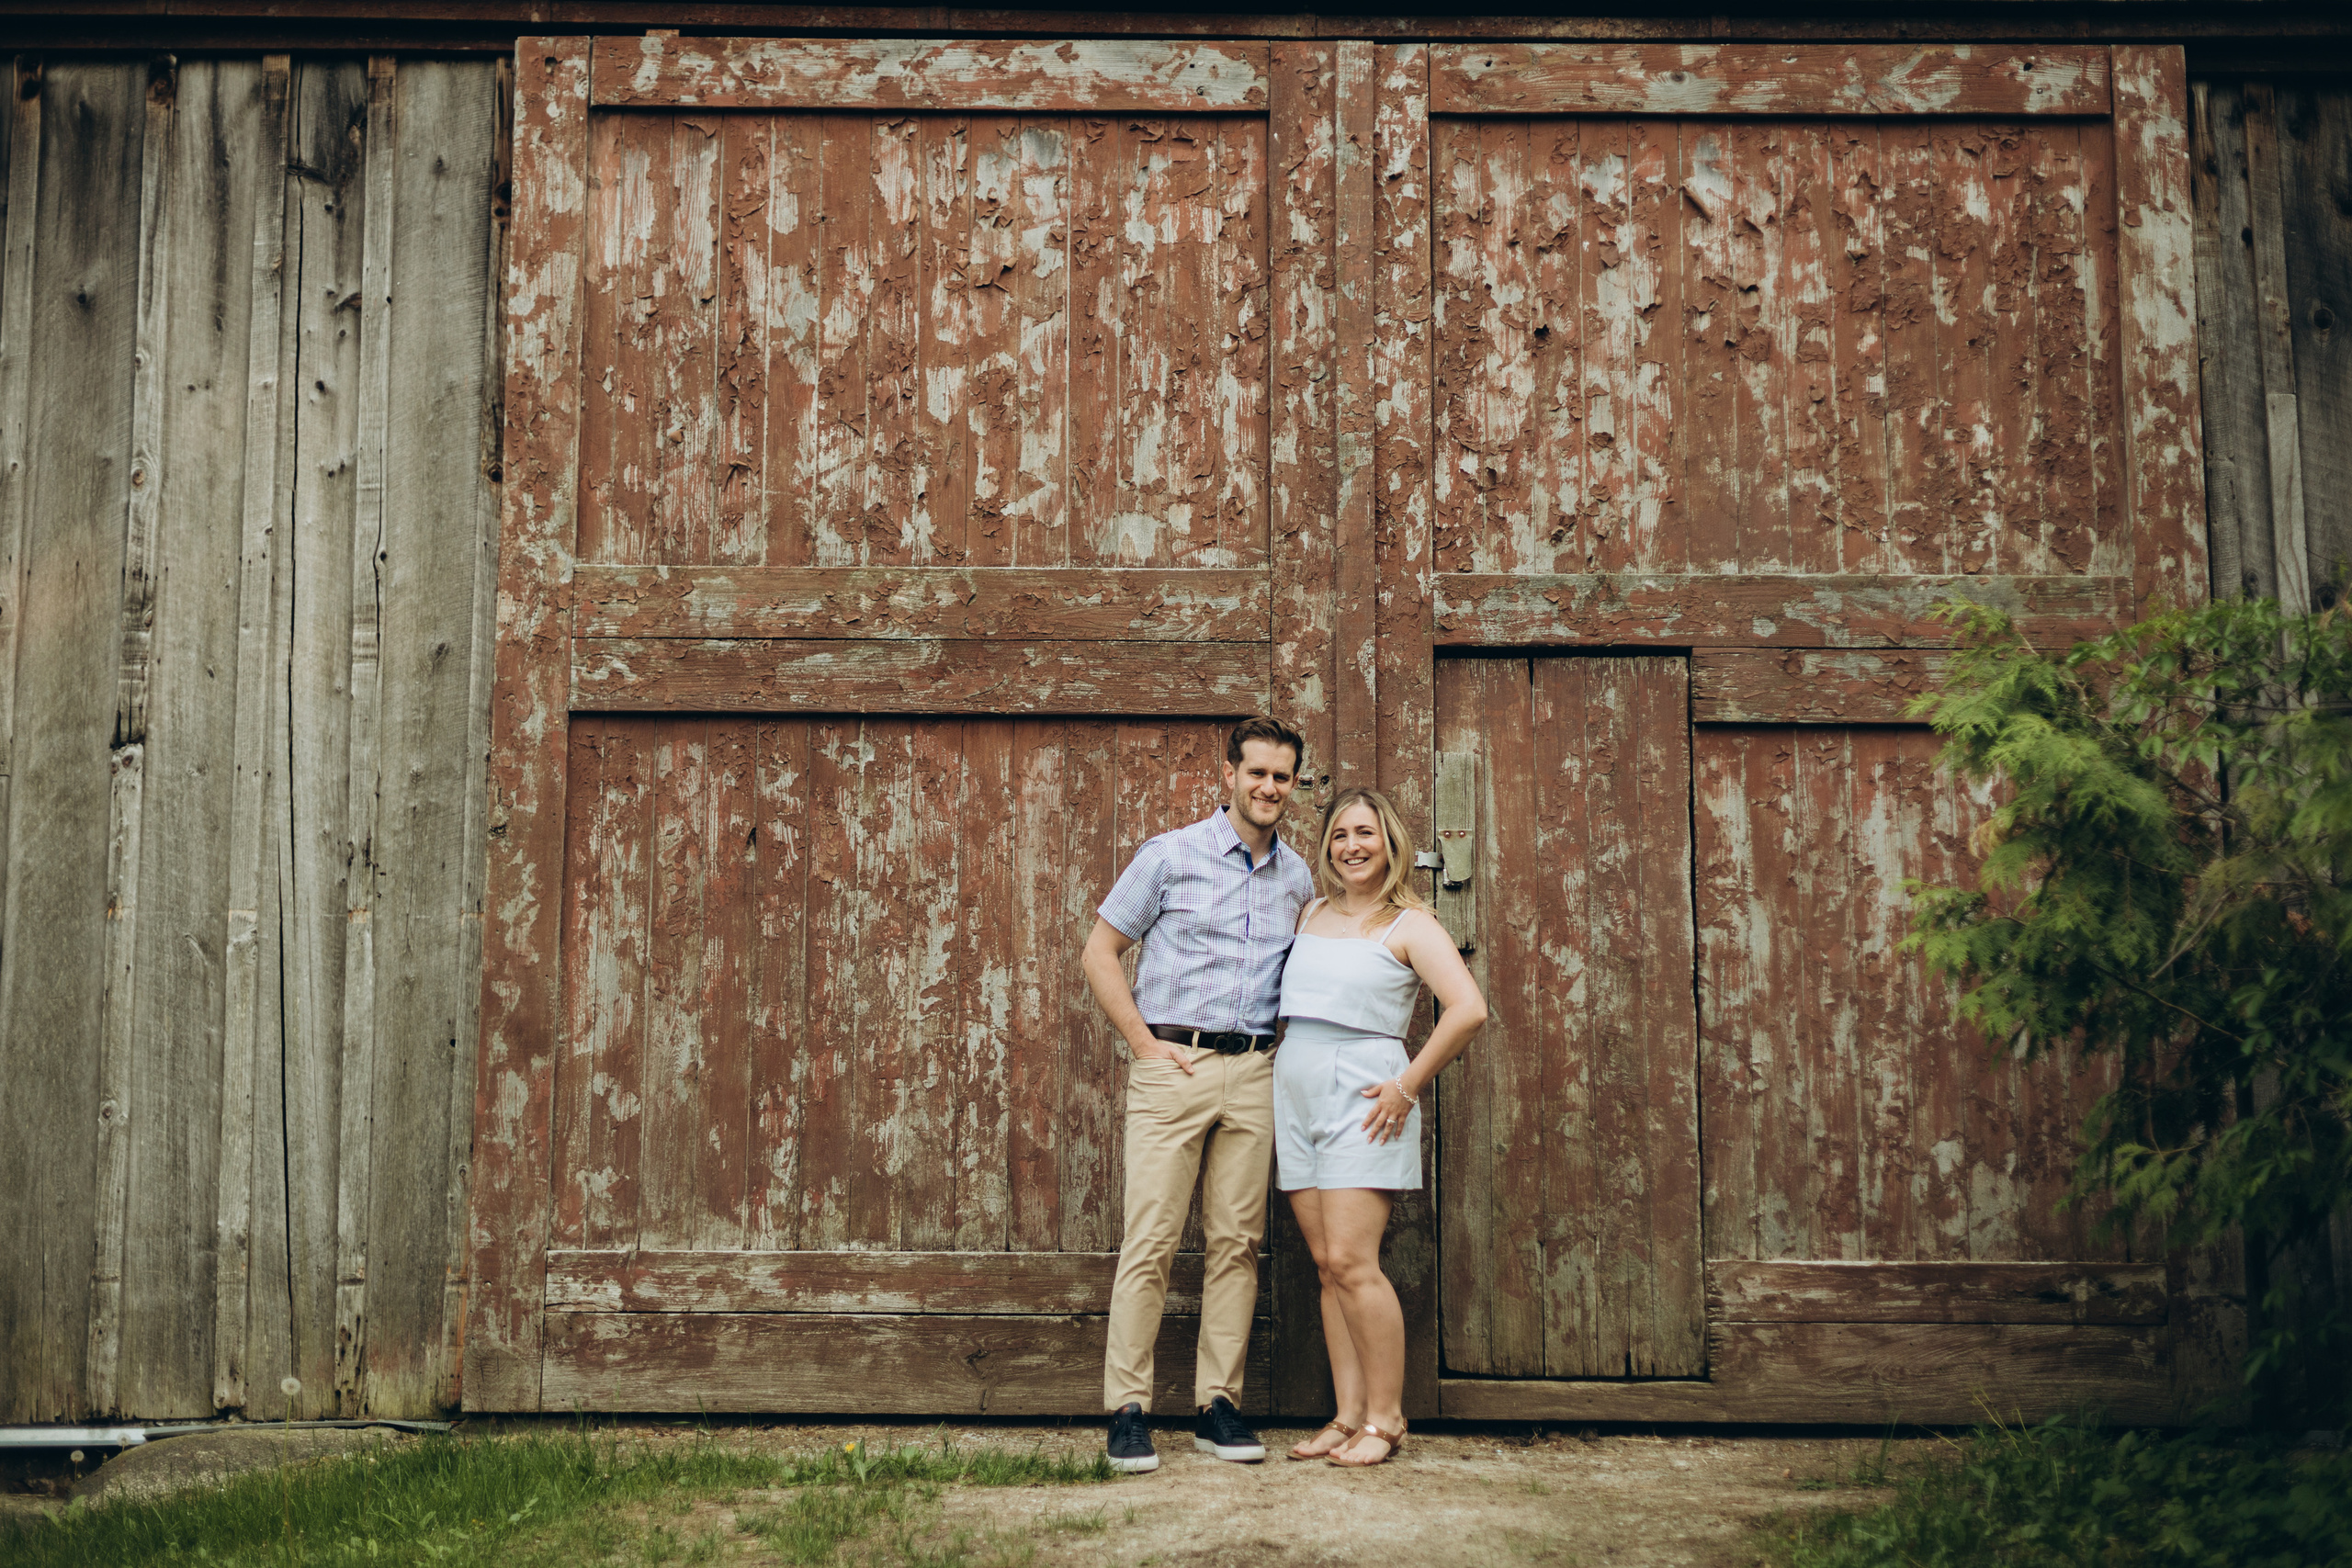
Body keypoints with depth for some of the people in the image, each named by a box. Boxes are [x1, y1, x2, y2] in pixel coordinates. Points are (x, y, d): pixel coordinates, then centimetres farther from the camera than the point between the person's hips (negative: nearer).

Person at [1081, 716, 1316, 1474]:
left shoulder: (1297, 878, 13)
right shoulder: (1170, 856, 0)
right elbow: (1099, 951, 2)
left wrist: (1290, 1053, 9)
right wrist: (1144, 1042, -5)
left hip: (1254, 1073, 4)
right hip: (1173, 1065, -4)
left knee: (1237, 1241, 5)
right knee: (1150, 1240, -6)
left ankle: (1218, 1403, 13)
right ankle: (1127, 1409, 0)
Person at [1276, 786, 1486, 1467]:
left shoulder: (1409, 925, -2)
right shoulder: (1312, 914, 17)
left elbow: (1468, 1008, -13)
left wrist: (1409, 1084, -13)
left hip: (1361, 1096, -6)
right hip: (1297, 1097, 6)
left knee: (1351, 1261, -12)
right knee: (1327, 1264, 5)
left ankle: (1385, 1419, -3)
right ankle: (1348, 1416, 9)